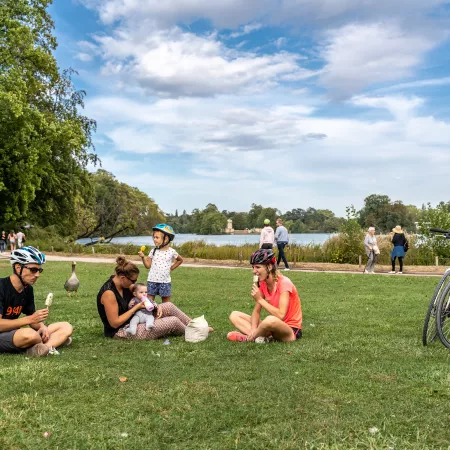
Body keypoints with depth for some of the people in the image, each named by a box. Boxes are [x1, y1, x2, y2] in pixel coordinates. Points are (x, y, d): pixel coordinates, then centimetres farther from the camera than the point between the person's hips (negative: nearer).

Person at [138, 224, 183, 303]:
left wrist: (171, 268, 5)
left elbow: (180, 260, 16)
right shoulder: (153, 251, 0)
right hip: (152, 280, 1)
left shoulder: (171, 251, -3)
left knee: (166, 302, 7)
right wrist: (143, 257, -13)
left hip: (165, 281, -1)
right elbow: (148, 266, 2)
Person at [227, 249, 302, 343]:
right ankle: (257, 336, -23)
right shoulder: (262, 283, 2)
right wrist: (254, 330, -19)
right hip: (273, 325, 7)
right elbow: (256, 311, 0)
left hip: (291, 330, -7)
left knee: (270, 320, -42)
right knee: (234, 315, -2)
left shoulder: (284, 283, -19)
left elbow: (281, 316, -28)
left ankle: (248, 338, -14)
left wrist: (260, 299, -23)